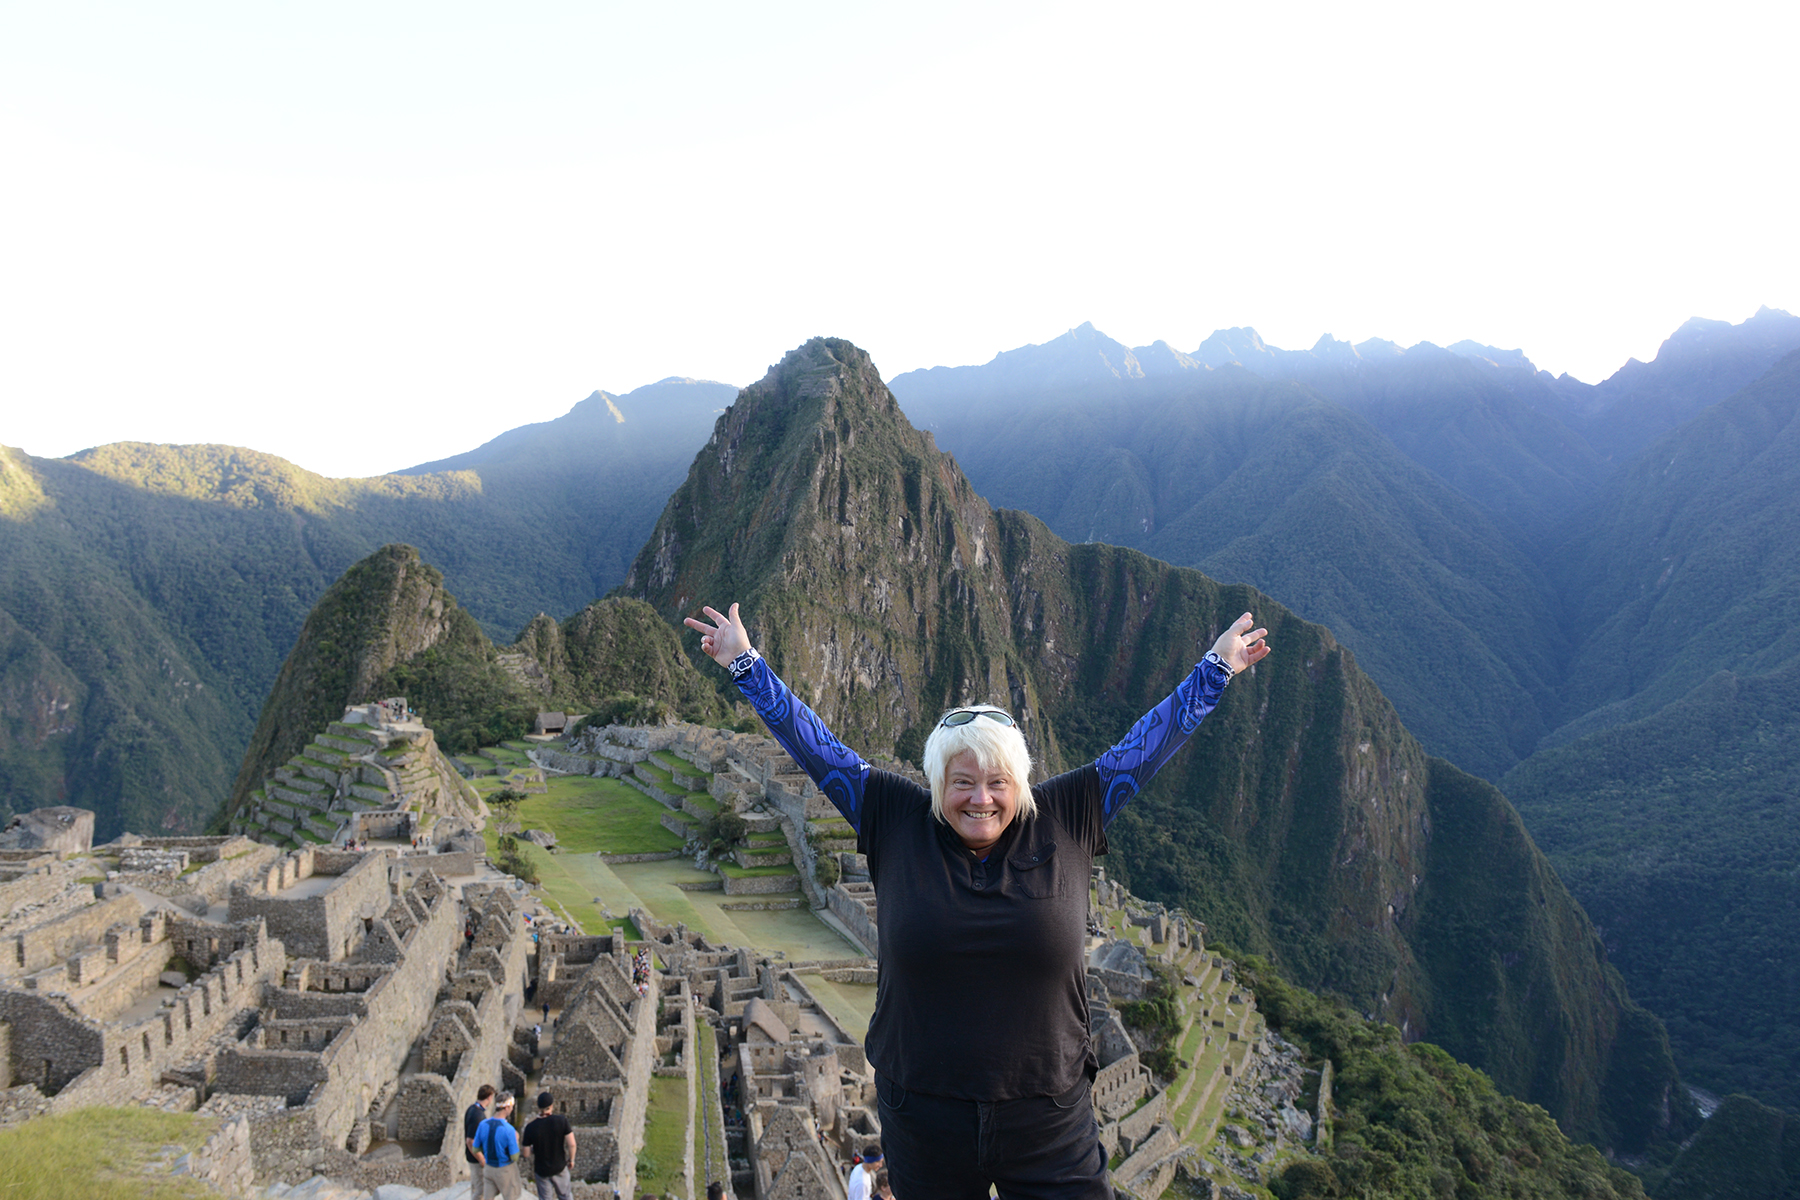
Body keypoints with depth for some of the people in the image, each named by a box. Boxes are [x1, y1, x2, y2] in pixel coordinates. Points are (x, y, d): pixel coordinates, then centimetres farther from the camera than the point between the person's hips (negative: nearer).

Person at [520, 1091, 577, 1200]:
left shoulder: (530, 1128, -19)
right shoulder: (561, 1120, -20)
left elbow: (527, 1152, -12)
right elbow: (571, 1144, -20)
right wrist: (571, 1159, -1)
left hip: (541, 1170, 0)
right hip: (560, 1167, 0)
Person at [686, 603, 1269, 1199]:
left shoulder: (1065, 821, -4)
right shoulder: (897, 825, -5)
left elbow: (1144, 745, 3)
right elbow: (816, 747, 0)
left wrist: (1215, 669, 8)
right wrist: (746, 664, 2)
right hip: (923, 1121, 0)